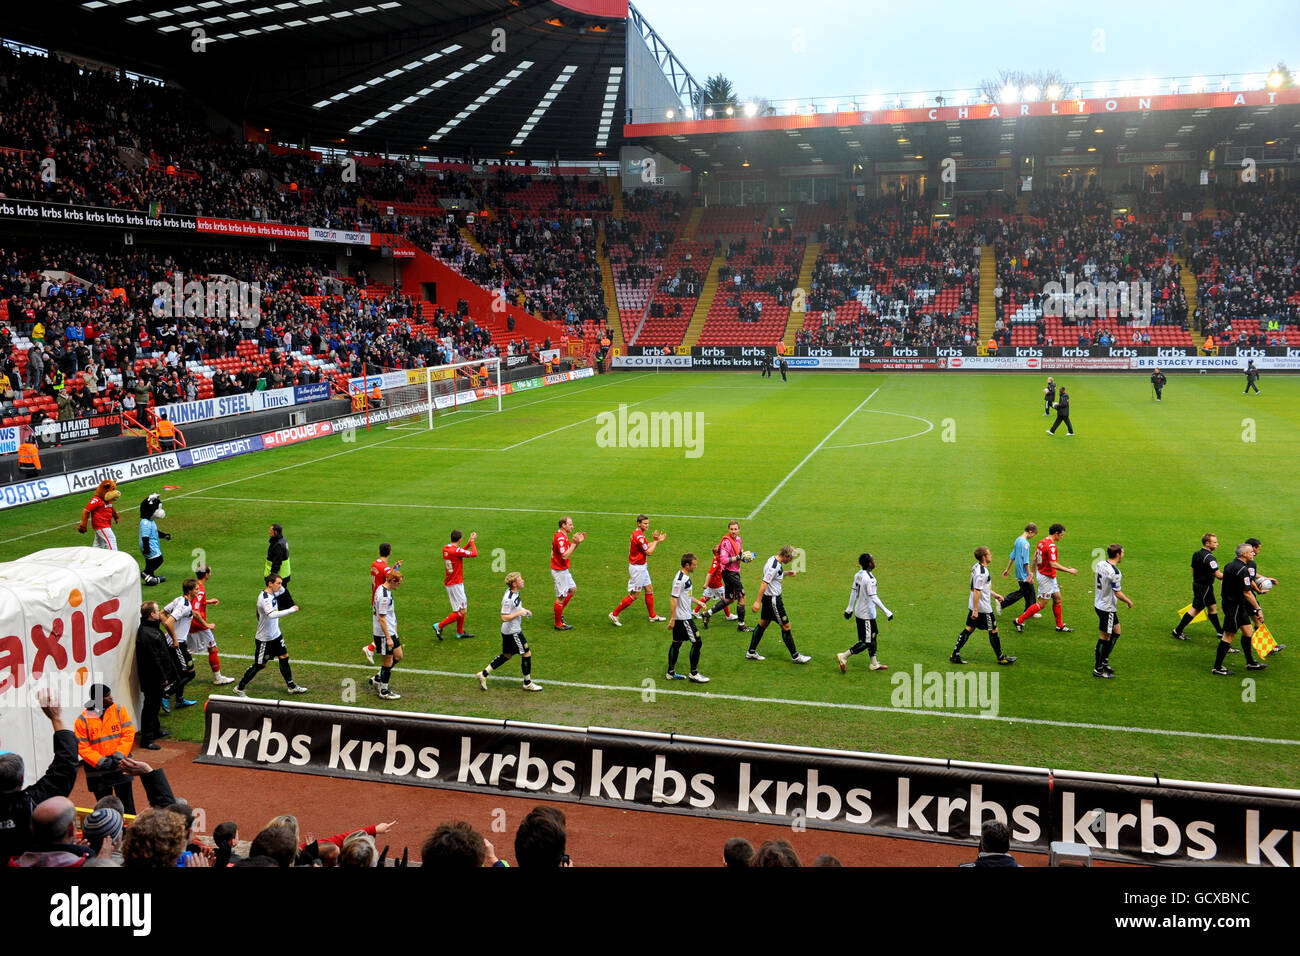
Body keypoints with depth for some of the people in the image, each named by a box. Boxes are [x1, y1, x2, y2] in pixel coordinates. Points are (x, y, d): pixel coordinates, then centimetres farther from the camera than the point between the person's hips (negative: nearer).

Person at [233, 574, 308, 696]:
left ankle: (291, 686, 23)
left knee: (284, 658, 11)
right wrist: (291, 609, -39)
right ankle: (239, 688, 17)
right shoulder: (264, 597, -27)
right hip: (264, 639, -8)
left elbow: (282, 590, 24)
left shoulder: (272, 593, 0)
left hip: (276, 635, 9)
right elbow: (271, 614, -43)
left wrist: (278, 585, 0)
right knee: (259, 665, 2)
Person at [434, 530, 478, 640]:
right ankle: (439, 626, -2)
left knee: (464, 607, 18)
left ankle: (460, 632, 25)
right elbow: (474, 554, -18)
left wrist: (469, 542, 16)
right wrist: (472, 541, -4)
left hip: (449, 583, 9)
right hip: (456, 584, -9)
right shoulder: (456, 551, -22)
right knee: (461, 611, -3)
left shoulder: (445, 548, 4)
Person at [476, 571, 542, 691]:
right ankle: (527, 683, 14)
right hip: (512, 632, -10)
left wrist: (523, 609, 8)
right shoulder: (509, 599, -26)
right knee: (527, 654, 0)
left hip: (514, 630, 10)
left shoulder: (514, 592, 3)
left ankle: (483, 674, 25)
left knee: (507, 655, 19)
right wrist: (519, 613, -23)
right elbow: (504, 618, -27)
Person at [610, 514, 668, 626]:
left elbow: (648, 546, 12)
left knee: (649, 589, 15)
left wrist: (657, 540, -2)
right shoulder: (639, 536, -23)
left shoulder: (637, 533, 8)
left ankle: (653, 616, 24)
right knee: (634, 595, -4)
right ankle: (614, 614, 4)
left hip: (642, 567, 10)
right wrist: (656, 540, -10)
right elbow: (649, 552, -20)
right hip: (637, 568, -10)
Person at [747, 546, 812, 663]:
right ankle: (795, 656, 7)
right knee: (786, 626, -2)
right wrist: (758, 602, -27)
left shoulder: (775, 560, 5)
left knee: (763, 623, 16)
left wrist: (786, 573, 10)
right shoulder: (774, 566, -25)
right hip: (772, 599, -10)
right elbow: (764, 583, -27)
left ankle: (751, 652, 23)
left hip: (769, 598, 10)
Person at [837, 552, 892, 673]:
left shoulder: (858, 574, 2)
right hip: (867, 614, -9)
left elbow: (853, 591, 10)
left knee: (873, 636, 19)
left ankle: (874, 664, 29)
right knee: (867, 641, 1)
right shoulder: (869, 579, -24)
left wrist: (850, 608, 20)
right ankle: (844, 656, 2)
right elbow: (874, 598, -24)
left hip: (859, 612, 9)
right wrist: (886, 611, -19)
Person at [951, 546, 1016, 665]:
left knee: (969, 628, 13)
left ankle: (954, 655, 13)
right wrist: (975, 610, -25)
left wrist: (994, 594, 24)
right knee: (993, 631, 6)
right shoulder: (982, 572, -24)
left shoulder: (976, 566, 6)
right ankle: (1001, 658, 20)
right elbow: (976, 591, -26)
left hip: (973, 606, 9)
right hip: (983, 608, -9)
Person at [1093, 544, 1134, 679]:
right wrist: (1129, 602, -4)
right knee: (1105, 637, 1)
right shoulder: (1115, 573, -24)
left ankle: (1104, 660, 27)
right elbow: (1117, 593, -20)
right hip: (1107, 608, -9)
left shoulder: (1100, 564, 2)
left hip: (1099, 604, 9)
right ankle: (1098, 669, 8)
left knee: (1116, 631, 21)